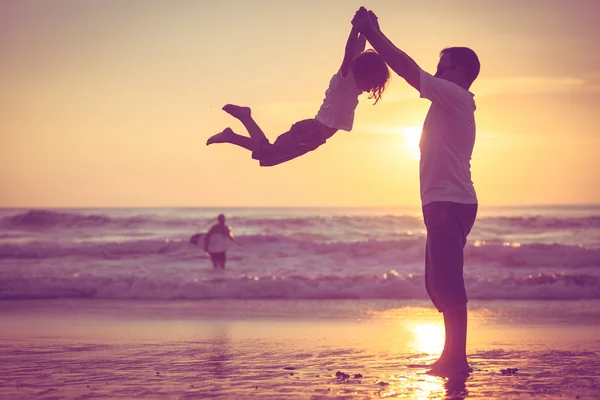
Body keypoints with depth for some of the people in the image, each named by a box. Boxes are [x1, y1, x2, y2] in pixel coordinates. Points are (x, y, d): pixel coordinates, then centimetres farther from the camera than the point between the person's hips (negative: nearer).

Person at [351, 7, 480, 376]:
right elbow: (410, 72, 22)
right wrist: (373, 33, 21)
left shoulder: (453, 96, -8)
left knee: (447, 284, -13)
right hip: (445, 204, 11)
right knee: (440, 284, 13)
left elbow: (407, 68, -11)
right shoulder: (450, 101, 20)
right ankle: (454, 356, 18)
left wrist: (372, 32, -3)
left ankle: (456, 358, -13)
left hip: (450, 204, -11)